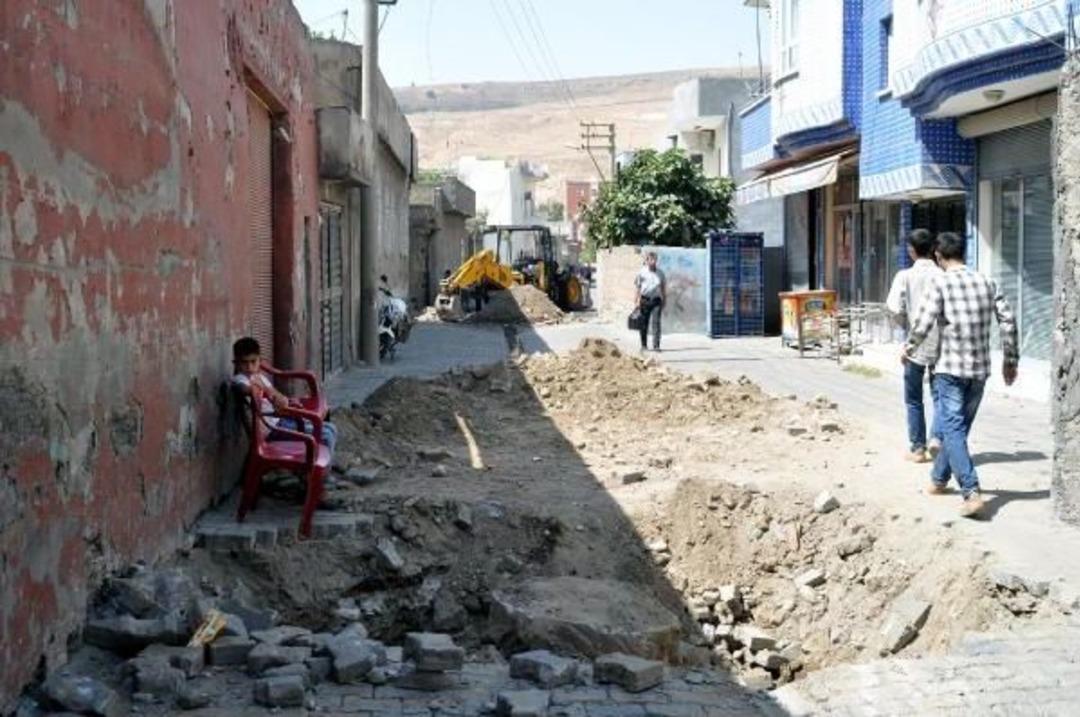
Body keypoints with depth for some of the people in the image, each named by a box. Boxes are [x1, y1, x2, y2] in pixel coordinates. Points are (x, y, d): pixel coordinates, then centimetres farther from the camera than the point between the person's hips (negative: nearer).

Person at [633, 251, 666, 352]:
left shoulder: (660, 273, 6)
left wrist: (664, 300, 12)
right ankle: (644, 345, 19)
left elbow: (663, 288, 14)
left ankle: (656, 345, -8)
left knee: (656, 322, -9)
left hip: (656, 300, 1)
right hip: (645, 300, -1)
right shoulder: (642, 272, -2)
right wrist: (636, 302, -4)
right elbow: (637, 287, 0)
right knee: (644, 323, 6)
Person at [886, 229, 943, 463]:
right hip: (940, 344, 1)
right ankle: (936, 437, -4)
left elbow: (894, 308, -14)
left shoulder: (905, 276, -7)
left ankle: (917, 448, 15)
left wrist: (906, 324, 5)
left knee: (914, 400, 11)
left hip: (915, 345, -1)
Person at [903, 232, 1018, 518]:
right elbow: (1008, 320, 6)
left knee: (954, 430, -6)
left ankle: (972, 492, -19)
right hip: (980, 369, 5)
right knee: (958, 426, 18)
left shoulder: (941, 283, -7)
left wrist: (908, 349, 4)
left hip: (950, 368, -5)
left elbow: (923, 323, -13)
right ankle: (939, 479, 33)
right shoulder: (986, 283, 8)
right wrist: (1011, 359, 14)